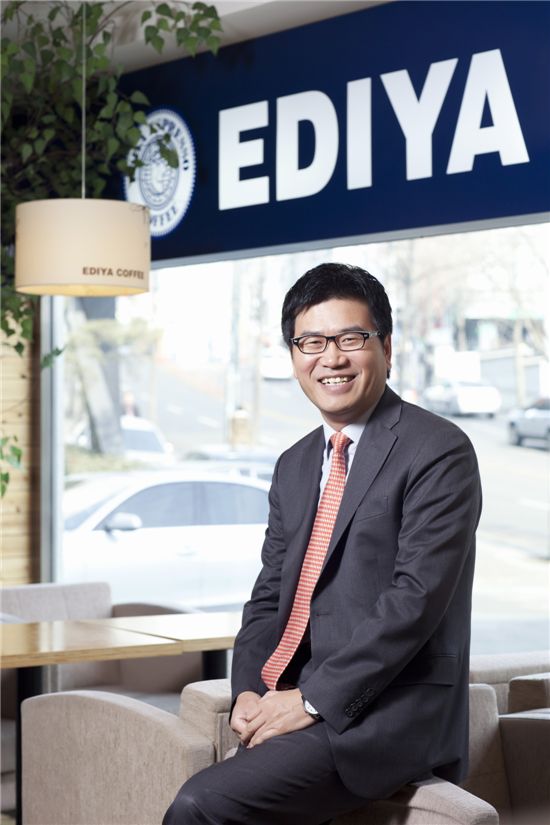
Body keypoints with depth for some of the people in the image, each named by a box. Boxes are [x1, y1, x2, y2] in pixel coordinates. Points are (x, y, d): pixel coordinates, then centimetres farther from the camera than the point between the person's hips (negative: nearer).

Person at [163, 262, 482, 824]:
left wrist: (312, 699, -17)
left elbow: (417, 598, -16)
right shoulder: (294, 466, 17)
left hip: (386, 712, -7)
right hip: (289, 704, 7)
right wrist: (247, 692, -2)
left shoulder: (439, 452, -7)